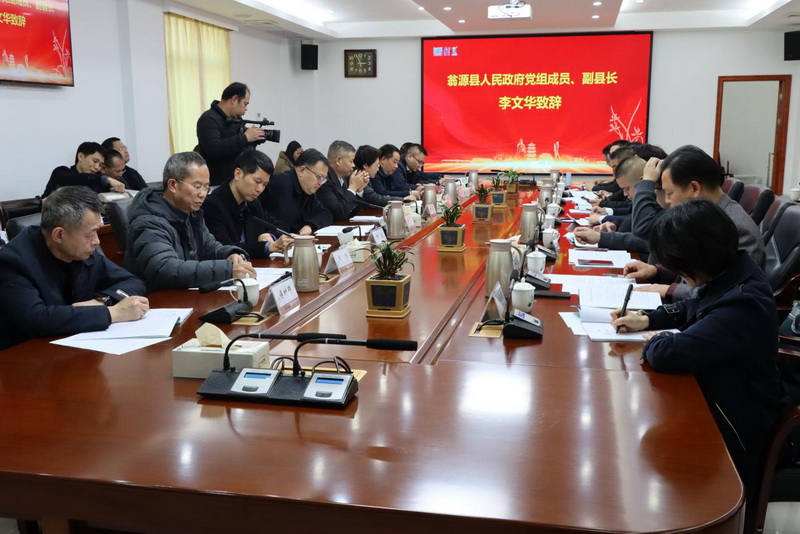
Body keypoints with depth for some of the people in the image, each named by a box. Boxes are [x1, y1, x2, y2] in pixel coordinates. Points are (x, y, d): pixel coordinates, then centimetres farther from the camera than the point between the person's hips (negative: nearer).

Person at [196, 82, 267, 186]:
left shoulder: (234, 120, 12)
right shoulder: (208, 119, -14)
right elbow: (213, 149, -29)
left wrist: (255, 139, 1)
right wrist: (245, 137, -25)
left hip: (236, 182, 8)